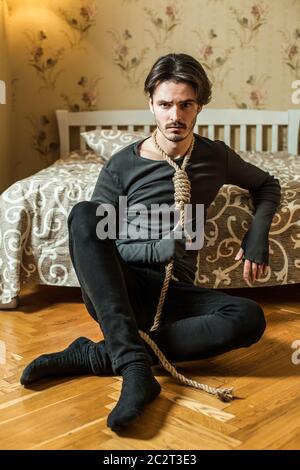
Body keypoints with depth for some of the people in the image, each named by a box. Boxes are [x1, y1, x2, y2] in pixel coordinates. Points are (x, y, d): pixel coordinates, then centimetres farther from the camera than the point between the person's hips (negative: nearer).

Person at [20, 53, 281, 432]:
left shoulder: (216, 157, 6)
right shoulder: (121, 166, -1)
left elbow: (267, 185, 24)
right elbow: (95, 242, -3)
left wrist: (257, 234, 4)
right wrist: (159, 250, -18)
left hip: (173, 291, 2)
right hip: (112, 288, -1)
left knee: (250, 317, -29)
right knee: (85, 213, -31)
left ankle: (92, 356, -28)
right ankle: (136, 367, -41)